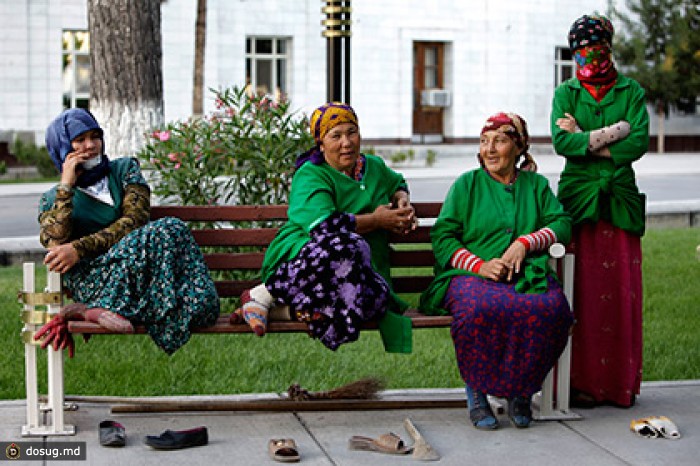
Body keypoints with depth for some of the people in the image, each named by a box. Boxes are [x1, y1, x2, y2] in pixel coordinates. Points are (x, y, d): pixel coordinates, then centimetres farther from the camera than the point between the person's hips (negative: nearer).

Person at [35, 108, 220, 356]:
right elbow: (56, 245, -5)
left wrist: (80, 248, -11)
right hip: (86, 278, -3)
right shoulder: (52, 199, 16)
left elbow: (134, 220, 0)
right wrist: (67, 186, 0)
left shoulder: (124, 169, 17)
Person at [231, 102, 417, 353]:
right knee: (345, 246, -42)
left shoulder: (374, 167, 21)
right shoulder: (311, 175, -1)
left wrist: (402, 200, 20)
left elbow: (397, 183, 45)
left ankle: (290, 308, -20)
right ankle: (262, 295, -23)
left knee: (376, 294, -33)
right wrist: (376, 221, -9)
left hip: (363, 270, 5)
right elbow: (323, 224, -18)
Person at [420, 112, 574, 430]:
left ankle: (521, 391, -12)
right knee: (479, 308, -39)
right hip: (472, 274, -2)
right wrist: (480, 265, -11)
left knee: (551, 308, -33)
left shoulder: (536, 185, 21)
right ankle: (476, 391, -16)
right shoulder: (467, 184, 14)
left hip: (528, 277, 2)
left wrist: (526, 242, -9)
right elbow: (442, 236, 5)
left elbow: (561, 223, 10)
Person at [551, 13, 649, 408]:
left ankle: (621, 381, 11)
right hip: (578, 197, -1)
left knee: (622, 291, 1)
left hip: (620, 198, 1)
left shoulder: (632, 92, 10)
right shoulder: (566, 93, 9)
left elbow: (639, 144, -5)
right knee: (580, 293, -4)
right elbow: (562, 142, -7)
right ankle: (580, 381, 2)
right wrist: (612, 133, -9)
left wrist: (586, 140, -6)